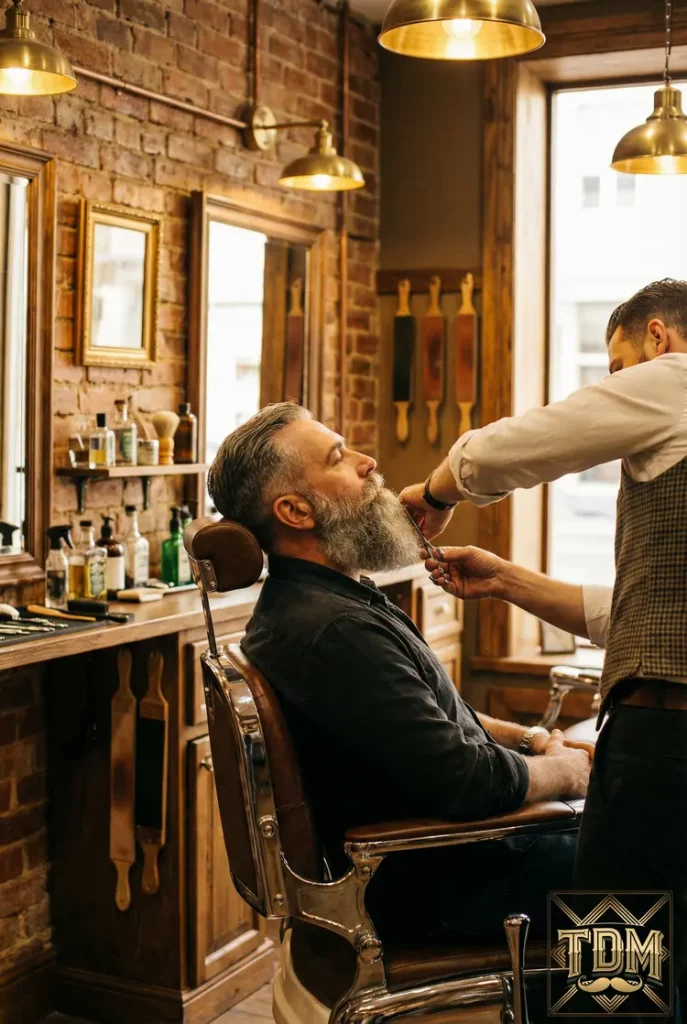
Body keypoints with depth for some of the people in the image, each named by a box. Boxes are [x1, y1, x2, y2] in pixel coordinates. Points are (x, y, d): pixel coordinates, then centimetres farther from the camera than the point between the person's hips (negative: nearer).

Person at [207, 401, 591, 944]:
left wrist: (526, 737, 6)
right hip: (442, 880, -10)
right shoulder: (332, 631, -28)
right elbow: (464, 781, -28)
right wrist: (565, 771, -10)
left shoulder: (333, 600, 7)